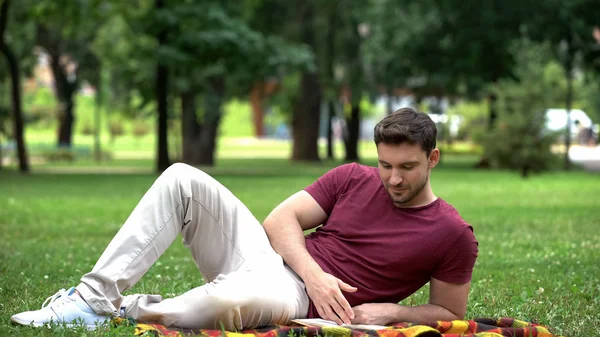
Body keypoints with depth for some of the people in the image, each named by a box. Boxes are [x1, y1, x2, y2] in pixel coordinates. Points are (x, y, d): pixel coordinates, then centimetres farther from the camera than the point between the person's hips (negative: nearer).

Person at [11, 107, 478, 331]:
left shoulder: (452, 234, -3)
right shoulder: (352, 179, 7)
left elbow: (449, 314, 6)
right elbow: (282, 219, 5)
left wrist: (391, 311, -13)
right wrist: (314, 273, -13)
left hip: (297, 300, -5)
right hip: (269, 252, 5)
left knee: (234, 300, -43)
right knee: (182, 179, -15)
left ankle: (127, 311, -17)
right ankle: (94, 295, -19)